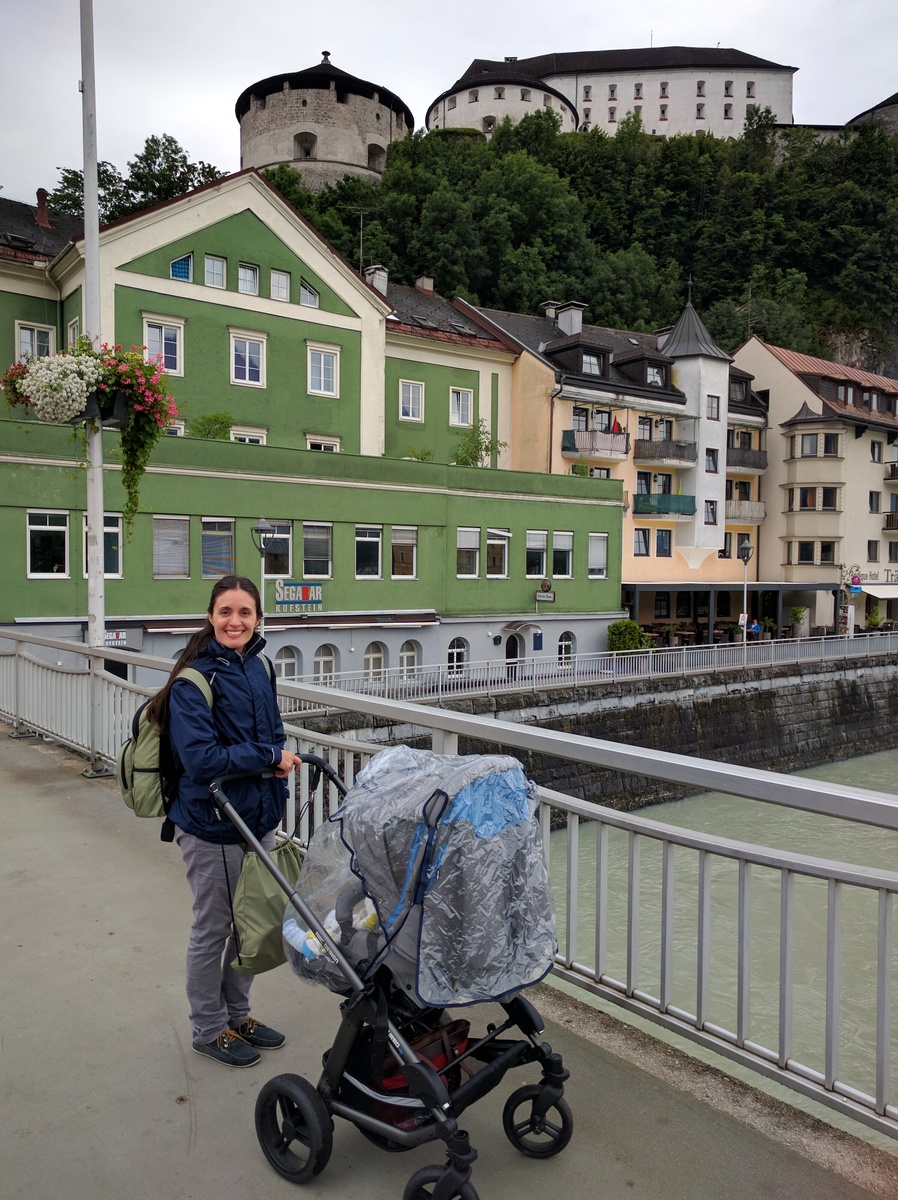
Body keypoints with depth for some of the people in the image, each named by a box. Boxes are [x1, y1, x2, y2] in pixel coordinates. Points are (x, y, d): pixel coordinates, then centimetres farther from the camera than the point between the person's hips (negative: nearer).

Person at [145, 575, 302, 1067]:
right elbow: (200, 758, -26)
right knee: (212, 929, 11)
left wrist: (279, 760, -7)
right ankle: (209, 1029, 32)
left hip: (259, 819, 7)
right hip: (212, 827, -7)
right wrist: (269, 758, -21)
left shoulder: (260, 668, 2)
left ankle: (237, 1013, 40)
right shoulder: (193, 681, -19)